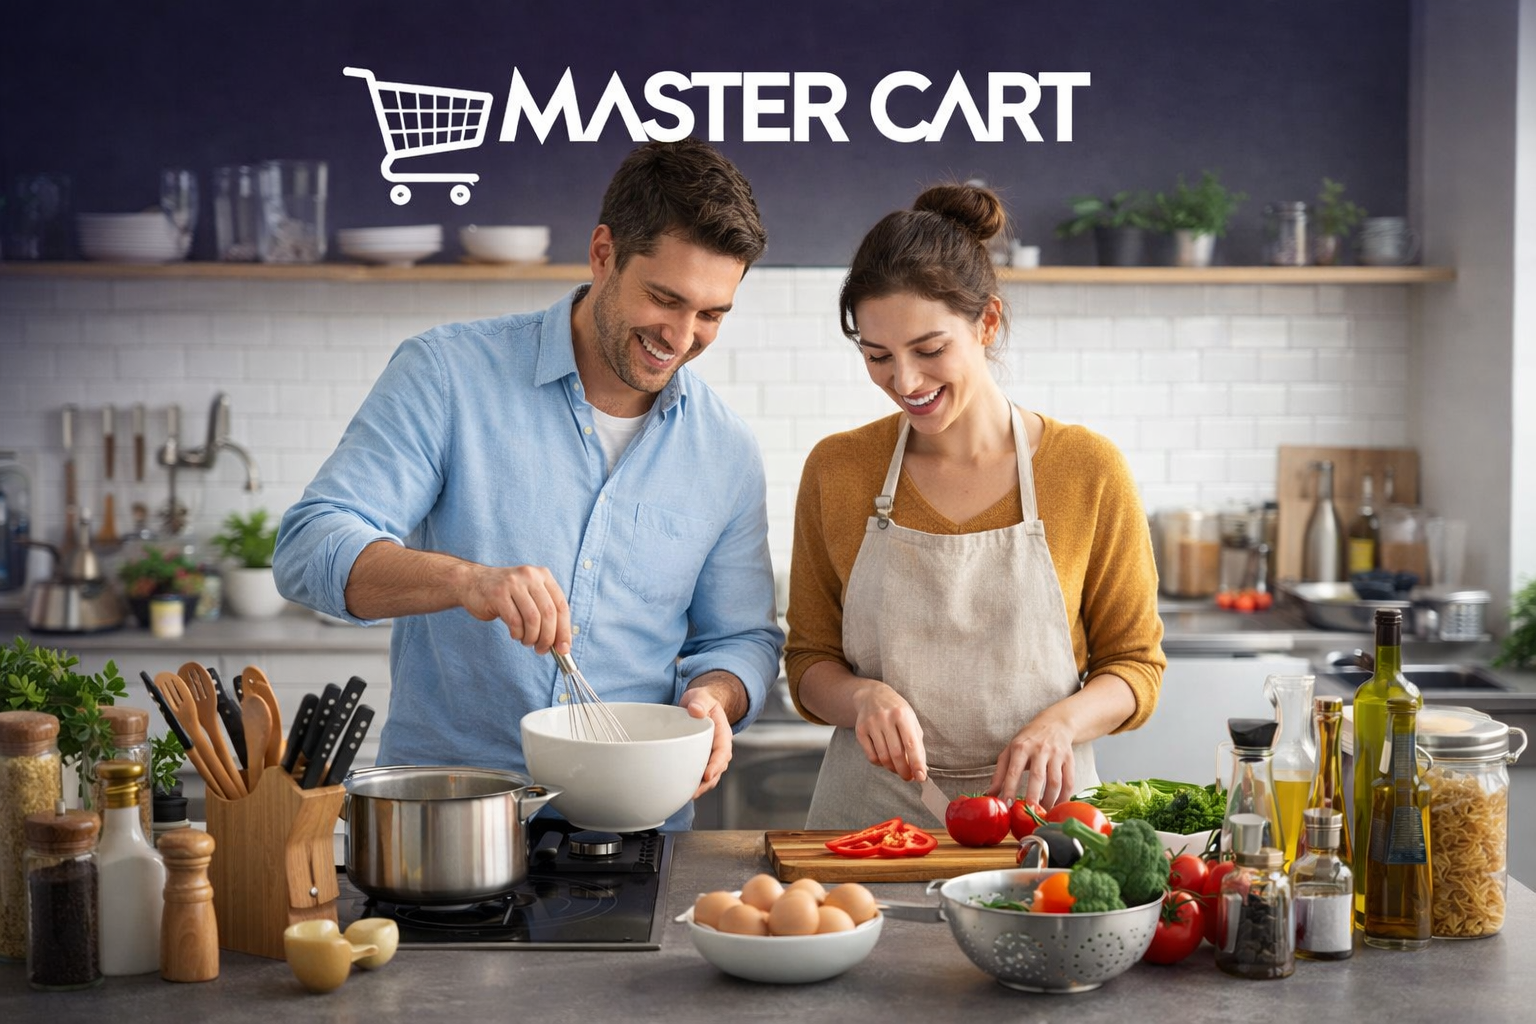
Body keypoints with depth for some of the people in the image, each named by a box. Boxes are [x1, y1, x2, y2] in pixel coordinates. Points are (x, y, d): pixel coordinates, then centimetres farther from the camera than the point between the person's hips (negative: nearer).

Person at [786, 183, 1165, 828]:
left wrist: (1062, 721, -14)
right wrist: (862, 697, -11)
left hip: (1034, 809, -1)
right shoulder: (835, 471, 4)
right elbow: (809, 661, 11)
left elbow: (1136, 666, 6)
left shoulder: (1089, 470, -1)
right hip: (869, 814, 1)